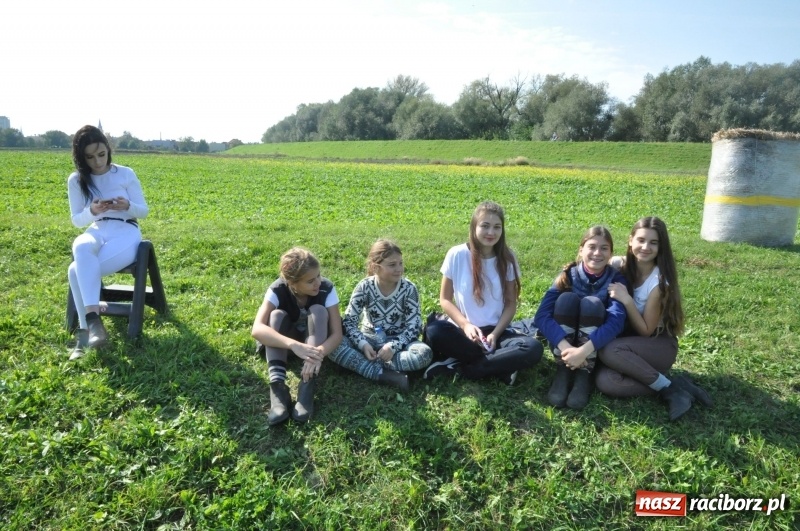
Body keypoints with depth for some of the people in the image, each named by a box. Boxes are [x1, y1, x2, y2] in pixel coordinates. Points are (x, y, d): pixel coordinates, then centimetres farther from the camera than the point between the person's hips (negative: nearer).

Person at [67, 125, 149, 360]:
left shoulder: (126, 174, 0)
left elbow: (143, 211, 4)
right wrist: (92, 211, -14)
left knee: (77, 270, -29)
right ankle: (93, 319, -39)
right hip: (96, 232, 2)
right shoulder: (76, 180, 6)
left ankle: (85, 330, -21)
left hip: (126, 233, -2)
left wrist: (127, 207, -19)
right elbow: (77, 220, 9)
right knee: (81, 249, -37)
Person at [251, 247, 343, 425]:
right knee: (277, 315, -31)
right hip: (287, 341, 0)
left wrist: (319, 352, -51)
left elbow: (337, 333, -29)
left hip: (317, 338, 0)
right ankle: (278, 388, -43)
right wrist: (294, 345, -58)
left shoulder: (327, 289, -27)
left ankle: (308, 388, -41)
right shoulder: (277, 290, -28)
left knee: (318, 310, -31)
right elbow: (257, 329, -43)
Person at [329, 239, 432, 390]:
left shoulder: (408, 288, -10)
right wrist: (362, 344, -26)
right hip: (369, 338, 0)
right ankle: (386, 375, -35)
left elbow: (414, 326, -12)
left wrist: (393, 346, -27)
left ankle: (364, 363, -29)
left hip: (398, 340, 0)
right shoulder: (365, 287, -10)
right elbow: (349, 321, -10)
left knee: (424, 353, -32)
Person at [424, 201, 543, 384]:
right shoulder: (457, 254, -7)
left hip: (496, 332, 2)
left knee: (533, 348, -27)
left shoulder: (507, 259, -2)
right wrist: (465, 325, -17)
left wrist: (495, 334, -14)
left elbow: (511, 303, 2)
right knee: (433, 331, -33)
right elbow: (445, 299, -2)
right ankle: (499, 368, -22)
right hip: (462, 330, -1)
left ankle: (456, 367, -20)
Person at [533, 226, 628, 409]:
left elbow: (616, 322, -28)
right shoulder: (569, 275, -11)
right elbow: (541, 316, -23)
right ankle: (562, 371, -20)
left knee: (592, 303, -26)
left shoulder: (616, 280, -11)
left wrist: (583, 351, -42)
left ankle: (584, 373, -21)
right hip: (564, 343, 0)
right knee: (567, 299, -26)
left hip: (596, 347, 0)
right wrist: (566, 347, -39)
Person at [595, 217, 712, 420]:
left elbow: (645, 331, -16)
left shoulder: (660, 281, -18)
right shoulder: (618, 265, -7)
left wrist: (626, 300, -27)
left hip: (659, 346, -3)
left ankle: (669, 388, -18)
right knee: (605, 381, -29)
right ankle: (674, 387, -16)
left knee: (609, 351, -35)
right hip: (628, 343, 4)